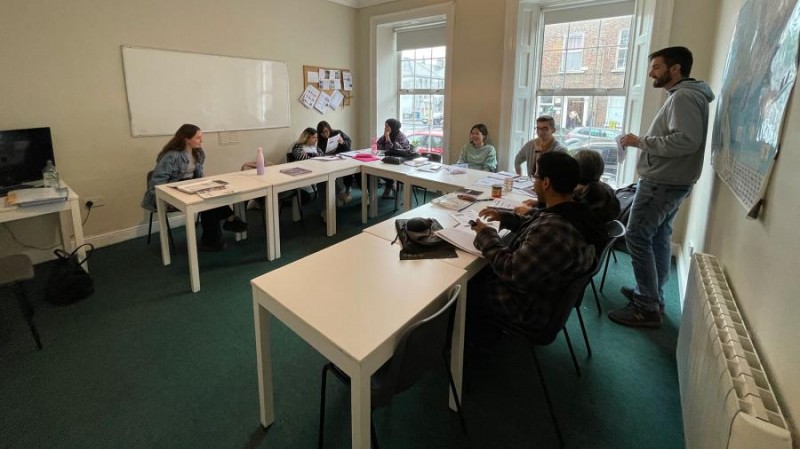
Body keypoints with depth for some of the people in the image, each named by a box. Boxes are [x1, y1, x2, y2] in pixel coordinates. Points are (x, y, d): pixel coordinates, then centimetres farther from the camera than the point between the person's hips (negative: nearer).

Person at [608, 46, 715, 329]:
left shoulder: (683, 96, -15)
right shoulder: (685, 95, 18)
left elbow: (686, 140, -26)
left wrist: (641, 142, -20)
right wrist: (644, 142, 6)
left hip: (663, 183, -11)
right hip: (670, 181, 11)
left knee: (637, 238, -9)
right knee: (658, 238, 14)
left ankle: (647, 309, -4)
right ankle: (652, 296, 25)